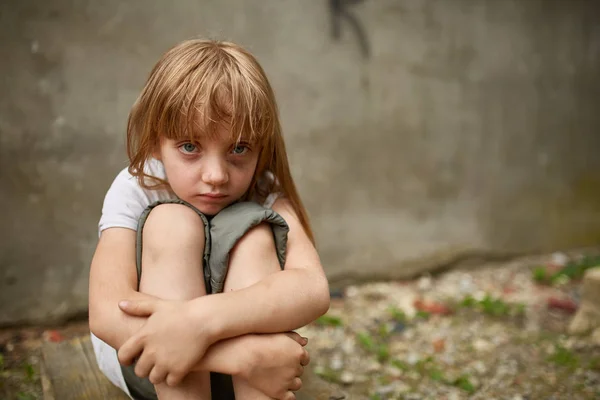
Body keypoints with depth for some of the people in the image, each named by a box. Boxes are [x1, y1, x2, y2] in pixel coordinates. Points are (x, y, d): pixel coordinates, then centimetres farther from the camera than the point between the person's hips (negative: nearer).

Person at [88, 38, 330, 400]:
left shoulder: (267, 194, -15)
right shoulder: (135, 191, -19)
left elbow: (313, 289, -33)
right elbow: (106, 313, -35)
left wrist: (201, 318, -48)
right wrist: (246, 353, -44)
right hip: (143, 361, -1)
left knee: (253, 231, -28)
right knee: (173, 223, -29)